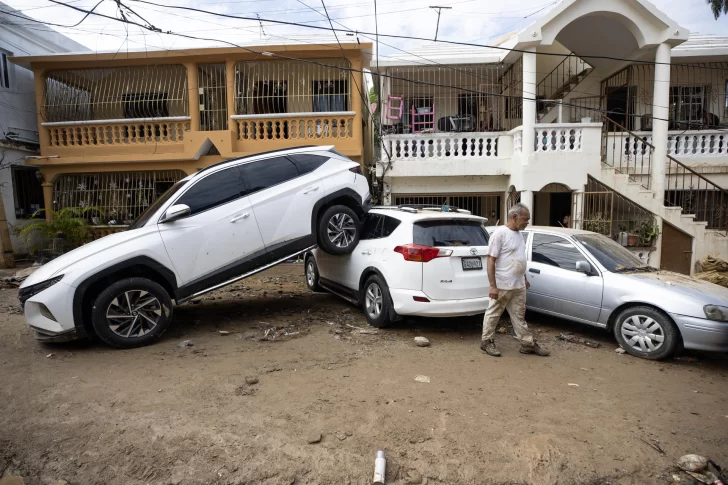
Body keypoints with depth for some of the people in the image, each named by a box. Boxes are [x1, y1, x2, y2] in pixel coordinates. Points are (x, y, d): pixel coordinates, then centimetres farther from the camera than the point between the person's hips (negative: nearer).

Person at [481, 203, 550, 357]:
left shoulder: (519, 234, 11)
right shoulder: (499, 233, -16)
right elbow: (491, 260, -18)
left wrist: (524, 278, 23)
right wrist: (492, 285, -21)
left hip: (519, 285, 8)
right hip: (502, 285, -8)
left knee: (519, 315, 15)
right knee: (493, 314, 6)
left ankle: (528, 344, 23)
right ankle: (487, 341, 18)